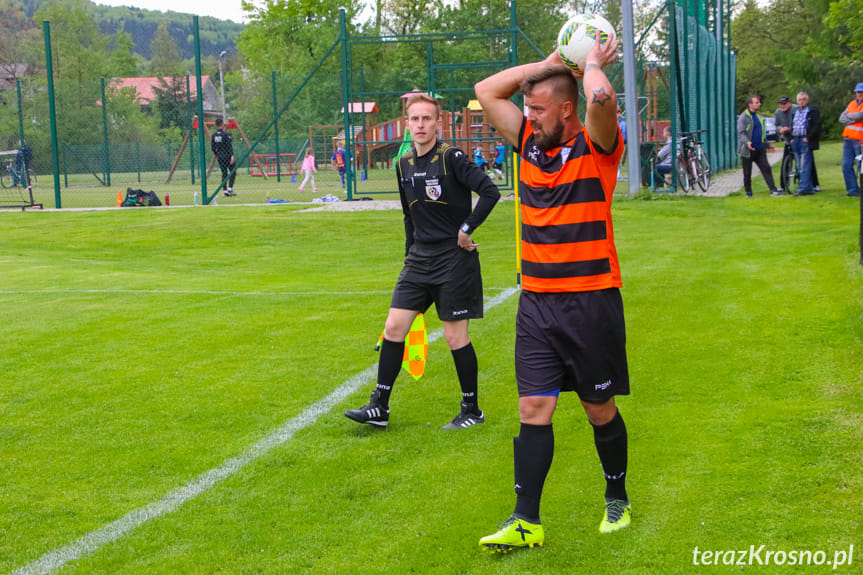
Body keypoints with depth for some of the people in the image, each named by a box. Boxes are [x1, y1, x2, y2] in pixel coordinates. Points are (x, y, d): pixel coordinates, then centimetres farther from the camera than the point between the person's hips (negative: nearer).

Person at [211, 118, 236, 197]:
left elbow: (212, 147, 8)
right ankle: (230, 189, -8)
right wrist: (232, 155, -17)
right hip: (227, 156, -5)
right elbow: (229, 146, -16)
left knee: (224, 173, 9)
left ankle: (225, 191, 3)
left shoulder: (214, 135, 5)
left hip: (220, 157, 5)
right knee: (233, 172, 4)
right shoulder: (225, 134, -11)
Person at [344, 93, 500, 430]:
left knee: (456, 337, -1)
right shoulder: (404, 165, 9)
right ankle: (379, 408, 9)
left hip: (454, 259, -6)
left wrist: (466, 229, -17)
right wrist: (410, 252, 17)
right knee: (394, 327, 2)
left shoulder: (451, 158, -12)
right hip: (419, 259, 6)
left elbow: (490, 192, -21)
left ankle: (472, 410, 15)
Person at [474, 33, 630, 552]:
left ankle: (617, 500, 29)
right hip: (536, 301, 5)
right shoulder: (530, 143, 9)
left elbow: (601, 98, -29)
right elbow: (487, 90, 11)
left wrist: (593, 65, -8)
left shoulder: (597, 147, -8)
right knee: (534, 409, -1)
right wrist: (550, 62, 9)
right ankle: (526, 523, 1)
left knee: (600, 410, 8)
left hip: (592, 303, -4)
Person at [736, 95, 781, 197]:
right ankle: (748, 192, 14)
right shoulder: (743, 117, -7)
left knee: (766, 168, -4)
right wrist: (747, 142, -33)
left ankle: (773, 190, -8)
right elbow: (741, 133, -17)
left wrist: (767, 145, 28)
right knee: (747, 173, 3)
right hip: (748, 150, -6)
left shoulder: (758, 117, 18)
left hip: (760, 150, 6)